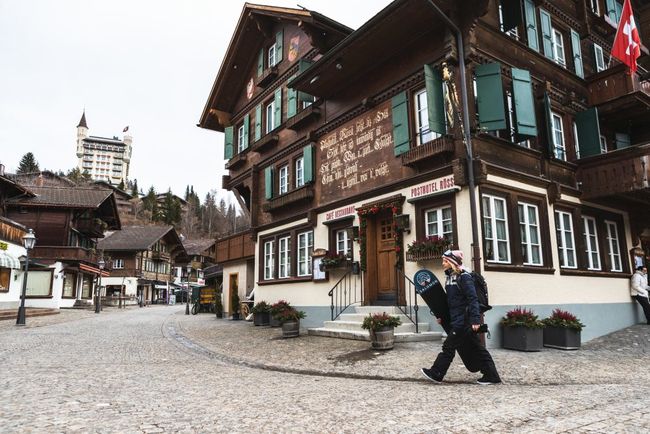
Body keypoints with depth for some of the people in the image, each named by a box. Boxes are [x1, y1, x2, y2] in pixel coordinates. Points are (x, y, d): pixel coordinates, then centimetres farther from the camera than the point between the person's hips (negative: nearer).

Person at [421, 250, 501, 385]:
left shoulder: (464, 277, -13)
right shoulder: (450, 277, 13)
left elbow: (473, 299, -19)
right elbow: (449, 300, 20)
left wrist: (475, 319, -25)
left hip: (463, 320, -9)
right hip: (457, 319, 9)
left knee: (449, 346, -4)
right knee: (475, 348, 11)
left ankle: (436, 374, 4)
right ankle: (491, 375, 17)